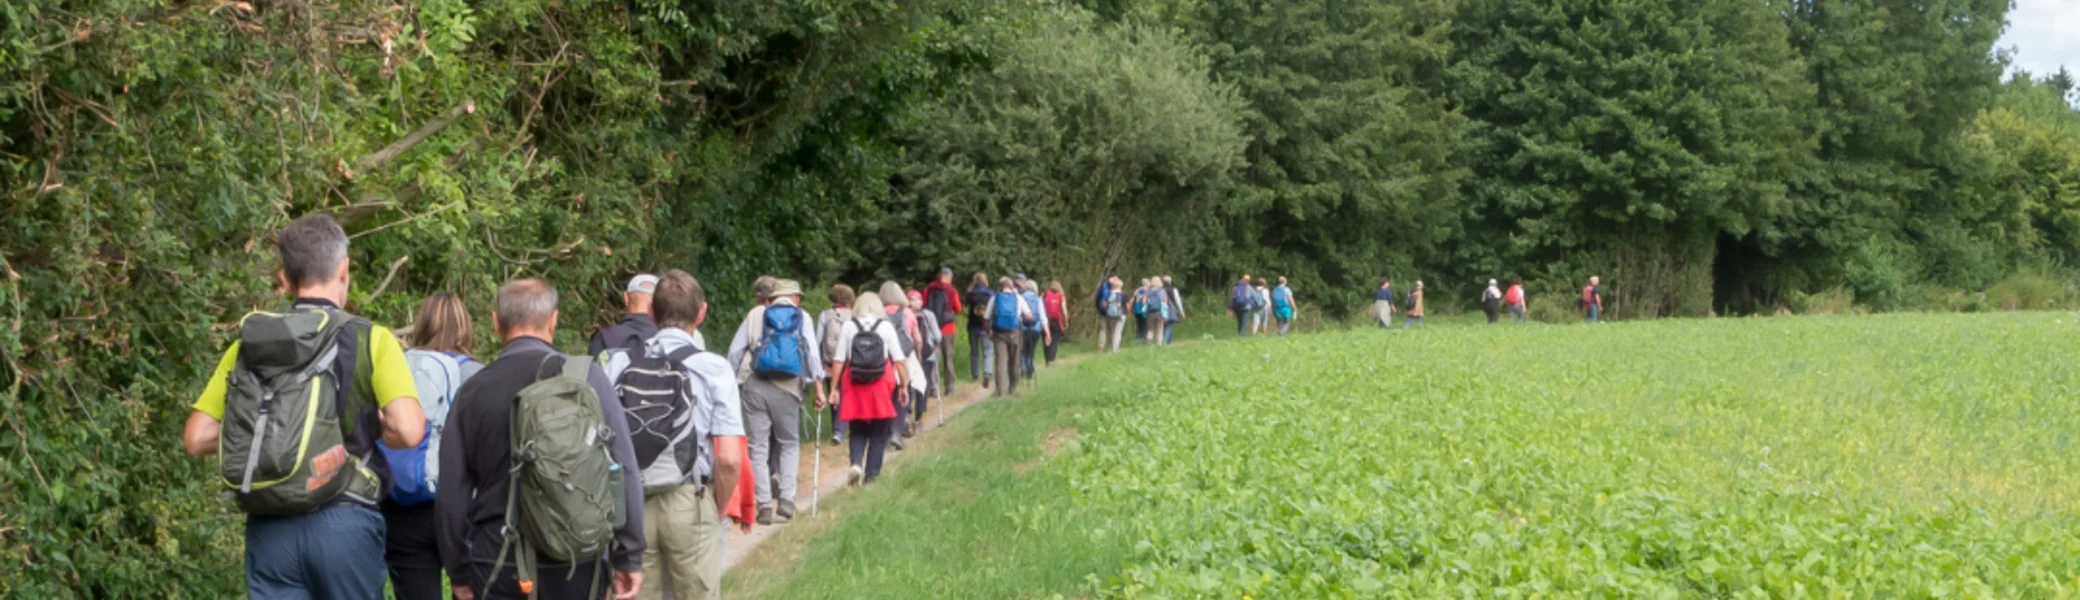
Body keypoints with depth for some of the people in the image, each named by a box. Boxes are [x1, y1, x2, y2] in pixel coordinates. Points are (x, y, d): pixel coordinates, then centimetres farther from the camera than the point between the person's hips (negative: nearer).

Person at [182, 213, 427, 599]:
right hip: (343, 521, -3)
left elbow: (196, 439, 5)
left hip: (269, 527, 3)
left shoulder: (248, 344, 7)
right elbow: (408, 431, -15)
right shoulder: (369, 339, -4)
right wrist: (368, 430, 6)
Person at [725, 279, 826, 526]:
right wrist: (818, 385, 5)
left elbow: (735, 351, 8)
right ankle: (786, 499, 3)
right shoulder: (802, 317, 10)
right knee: (789, 444, 15)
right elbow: (812, 353, 2)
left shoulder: (755, 314, 13)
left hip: (753, 385, 1)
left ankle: (765, 506, 1)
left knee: (758, 446, 5)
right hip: (786, 386, -1)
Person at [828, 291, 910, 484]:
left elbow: (838, 360, -2)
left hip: (854, 384, 1)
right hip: (882, 385, -1)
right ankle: (872, 473, 8)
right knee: (879, 432, 10)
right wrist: (903, 385, 3)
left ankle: (856, 463, -9)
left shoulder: (847, 326, 1)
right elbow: (899, 360, -4)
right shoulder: (886, 327, -1)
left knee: (858, 430, 13)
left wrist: (834, 387, 3)